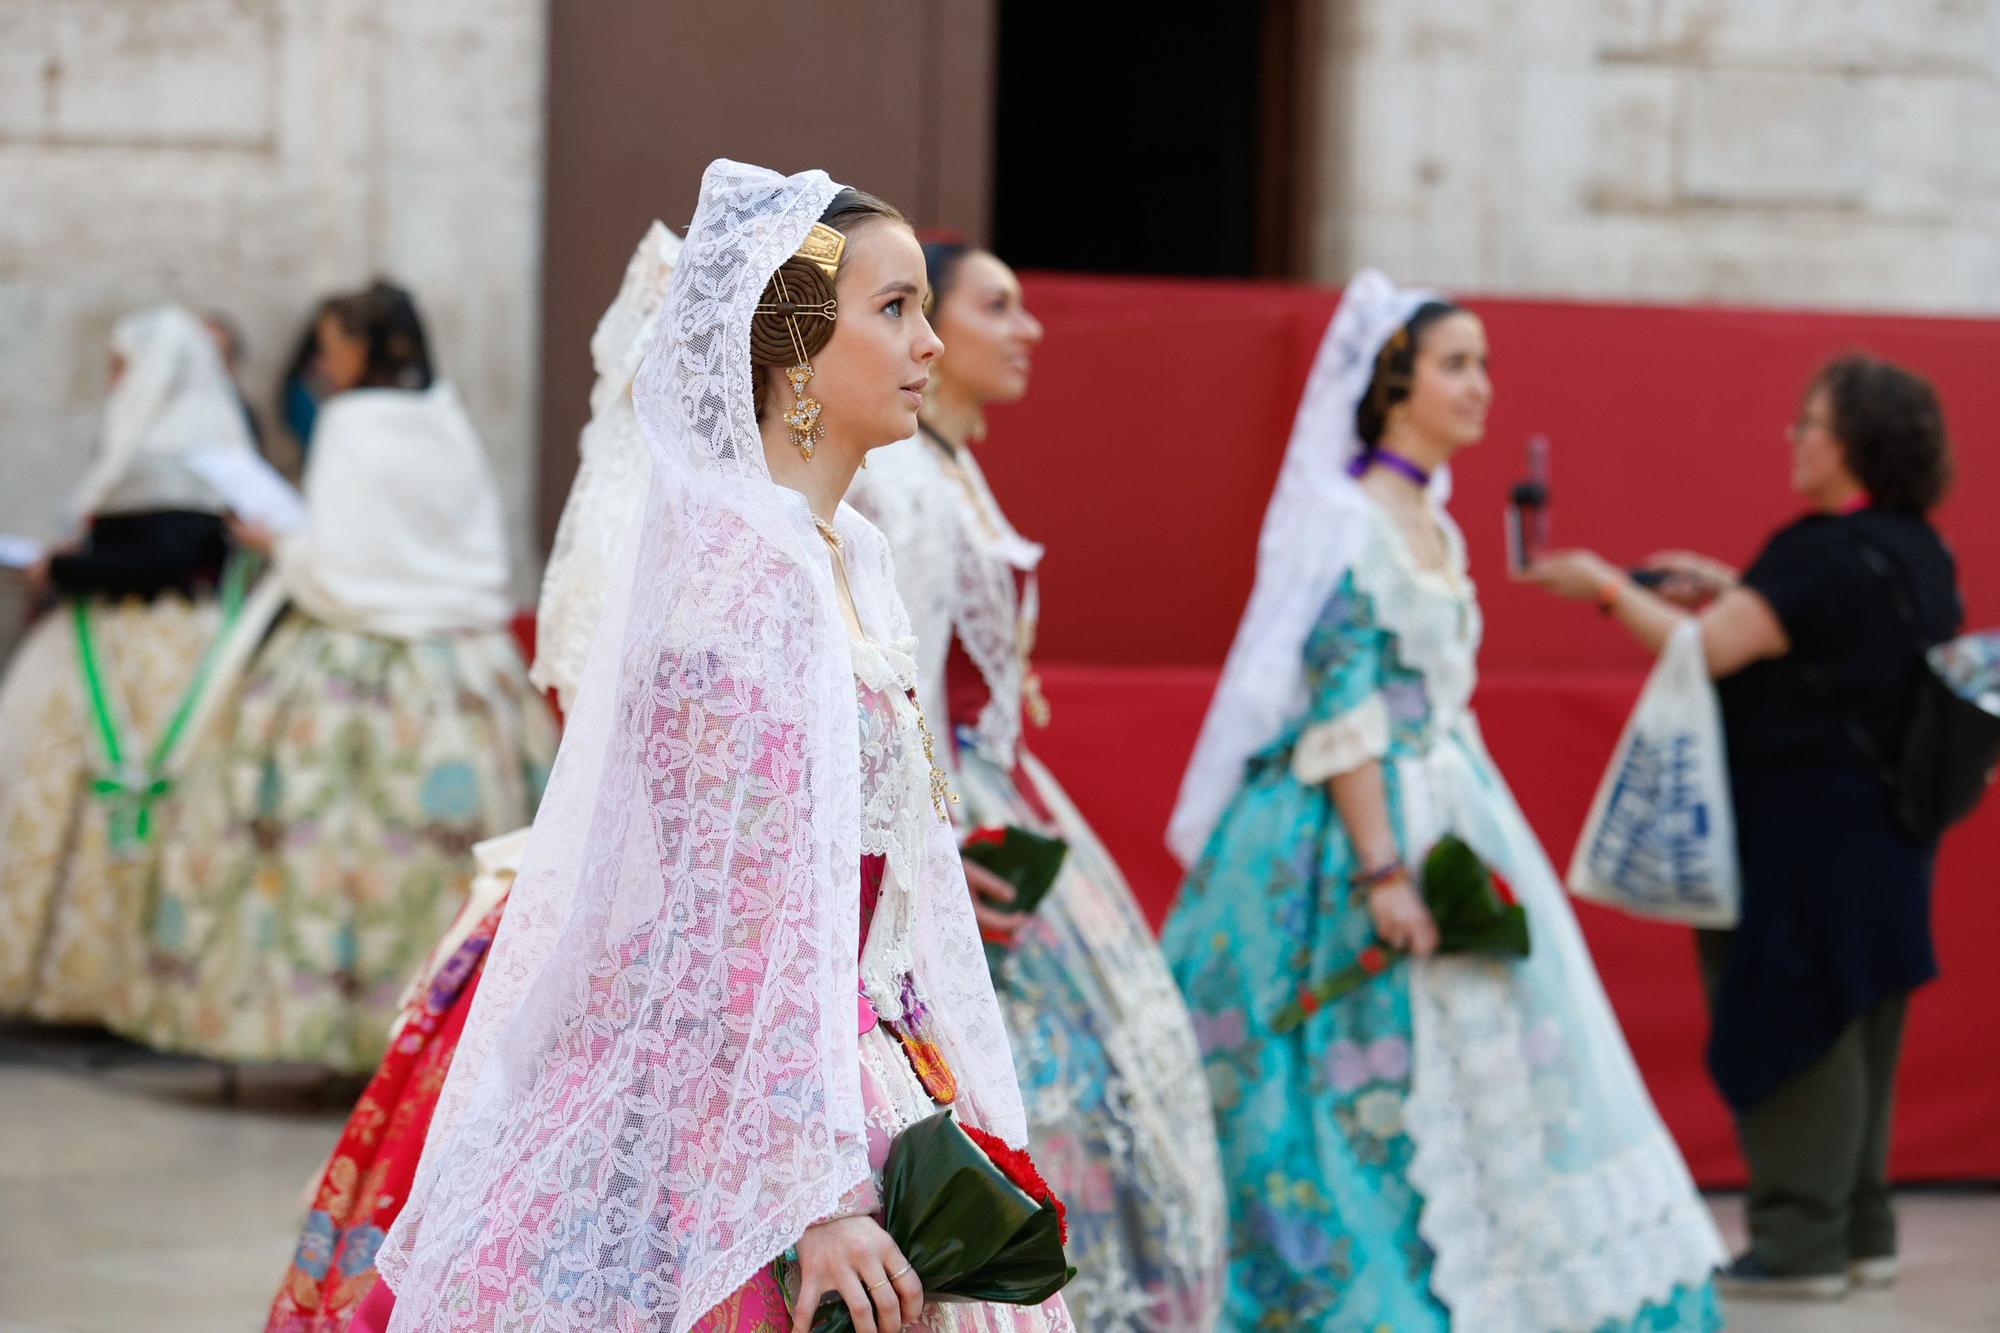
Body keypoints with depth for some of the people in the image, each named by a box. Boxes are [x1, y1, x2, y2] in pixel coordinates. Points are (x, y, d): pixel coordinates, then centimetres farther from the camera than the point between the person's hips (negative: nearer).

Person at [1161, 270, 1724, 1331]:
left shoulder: (1435, 528, 14)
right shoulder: (1349, 522, -12)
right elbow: (1340, 707, -19)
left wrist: (1470, 852, 18)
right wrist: (1382, 871, -24)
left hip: (1442, 820, 9)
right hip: (1363, 822, -9)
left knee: (1468, 1074, 8)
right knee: (1379, 1093, -6)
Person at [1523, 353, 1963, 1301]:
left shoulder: (1821, 556, -19)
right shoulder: (1916, 552, 9)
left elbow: (1706, 652, -21)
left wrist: (1606, 588, -9)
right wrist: (1734, 592, 18)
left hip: (1807, 824, -9)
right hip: (1885, 826, 9)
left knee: (1789, 1024, -1)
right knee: (1853, 1028, 15)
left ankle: (1802, 1241, 2)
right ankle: (1863, 1231, 21)